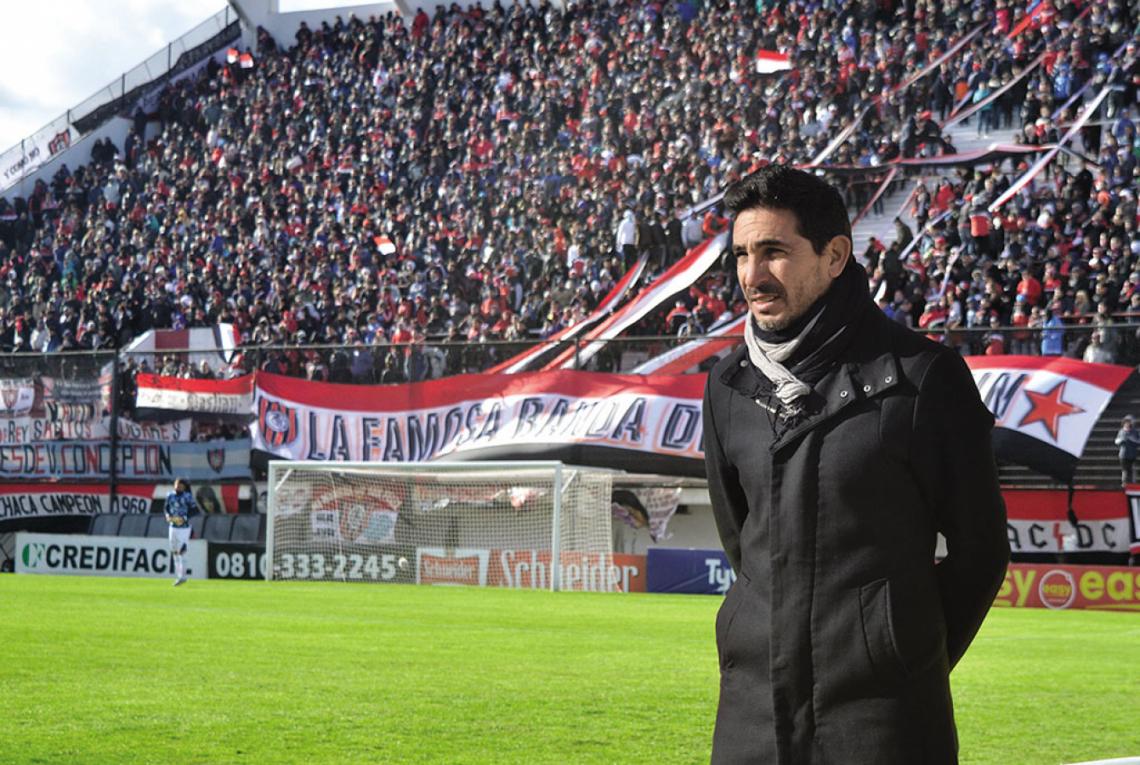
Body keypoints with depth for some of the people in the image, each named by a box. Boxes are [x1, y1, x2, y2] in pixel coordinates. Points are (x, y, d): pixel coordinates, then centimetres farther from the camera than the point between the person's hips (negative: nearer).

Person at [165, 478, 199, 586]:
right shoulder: (170, 496, 5)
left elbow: (195, 510, -10)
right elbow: (166, 508, 18)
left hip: (184, 528, -6)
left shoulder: (187, 497, -11)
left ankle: (182, 576, -5)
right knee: (174, 552, 11)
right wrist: (168, 515, -3)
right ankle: (178, 576, 22)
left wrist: (185, 518, -21)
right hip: (173, 527, 6)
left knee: (181, 552, -11)